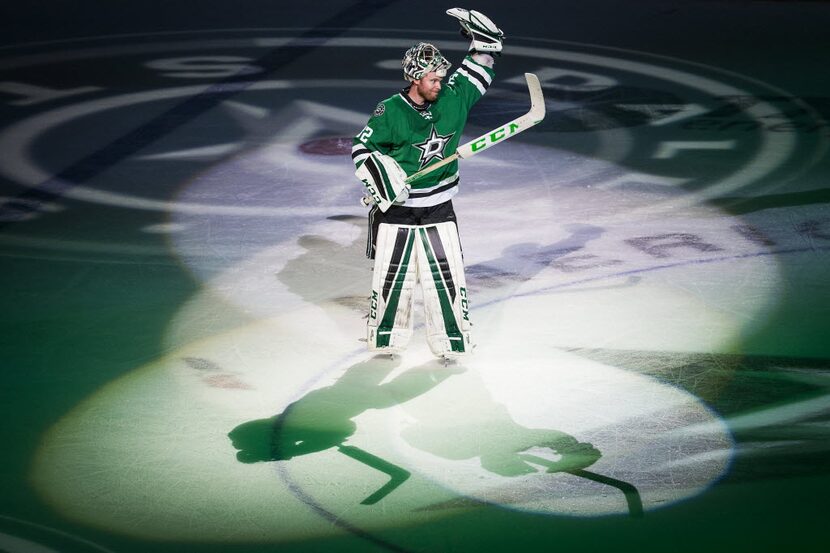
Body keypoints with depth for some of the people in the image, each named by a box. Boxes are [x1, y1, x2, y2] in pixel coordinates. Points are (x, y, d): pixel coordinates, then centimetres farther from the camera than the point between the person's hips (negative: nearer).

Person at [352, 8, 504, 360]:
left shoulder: (451, 99, -2)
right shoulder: (390, 112, -12)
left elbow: (476, 75, 10)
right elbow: (362, 149, -6)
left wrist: (485, 42, 0)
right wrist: (383, 177, -19)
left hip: (439, 210, 3)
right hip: (396, 207, -3)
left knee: (447, 274, 1)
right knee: (392, 274, 5)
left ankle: (452, 339, 13)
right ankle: (386, 336, 21)